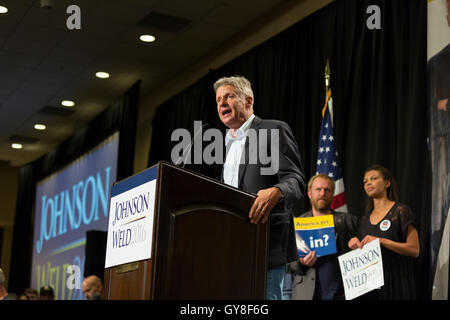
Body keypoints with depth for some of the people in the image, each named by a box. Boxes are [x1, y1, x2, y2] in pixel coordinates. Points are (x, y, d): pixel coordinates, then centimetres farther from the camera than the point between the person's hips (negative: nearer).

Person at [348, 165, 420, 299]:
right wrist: (358, 244, 0)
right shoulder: (366, 218, 14)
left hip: (396, 283, -5)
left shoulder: (401, 211, -4)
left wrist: (381, 241, -21)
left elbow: (414, 250, -11)